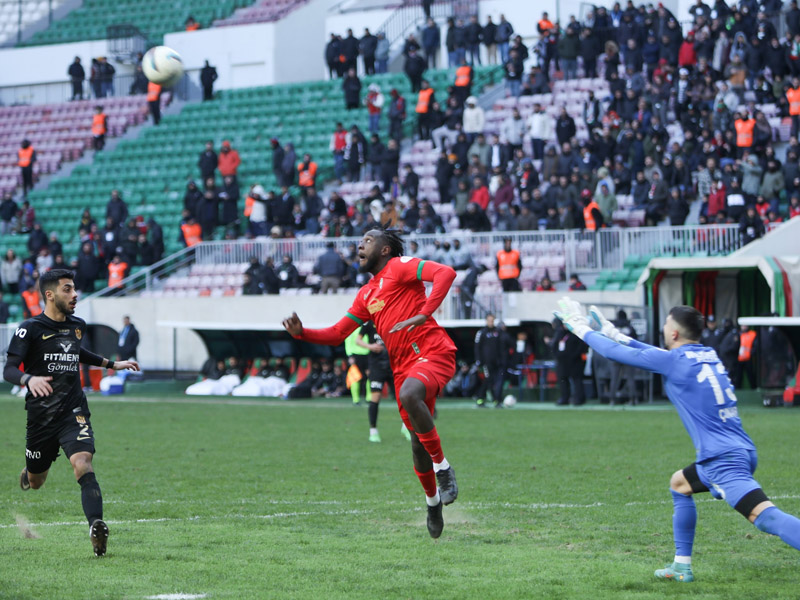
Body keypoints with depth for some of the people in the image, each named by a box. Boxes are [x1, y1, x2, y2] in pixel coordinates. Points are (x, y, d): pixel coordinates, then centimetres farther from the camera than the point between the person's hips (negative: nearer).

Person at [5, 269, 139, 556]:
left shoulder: (77, 325, 9)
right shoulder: (30, 328, -8)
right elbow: (9, 369, -13)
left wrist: (112, 364, 31)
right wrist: (29, 379, -34)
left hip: (73, 413, 2)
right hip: (41, 416, -2)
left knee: (82, 464, -24)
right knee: (35, 483, 13)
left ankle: (96, 527, -38)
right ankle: (25, 476, 52)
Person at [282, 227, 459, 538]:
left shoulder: (399, 267, 0)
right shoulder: (366, 295, 22)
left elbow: (445, 273, -15)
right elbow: (338, 333, 24)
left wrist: (423, 314, -25)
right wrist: (302, 333, 7)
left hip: (433, 352, -7)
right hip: (403, 366, 7)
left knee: (409, 394, -37)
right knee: (418, 442, 7)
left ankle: (443, 467, -23)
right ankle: (432, 501, 29)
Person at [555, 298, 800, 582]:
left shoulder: (674, 360, -7)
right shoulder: (708, 356, 16)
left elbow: (617, 354, 4)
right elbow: (654, 354, 32)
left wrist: (583, 330, 19)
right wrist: (612, 332, 38)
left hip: (724, 460, -9)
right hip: (738, 452, 9)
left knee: (765, 516, -24)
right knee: (679, 484, 30)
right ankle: (682, 566, 32)